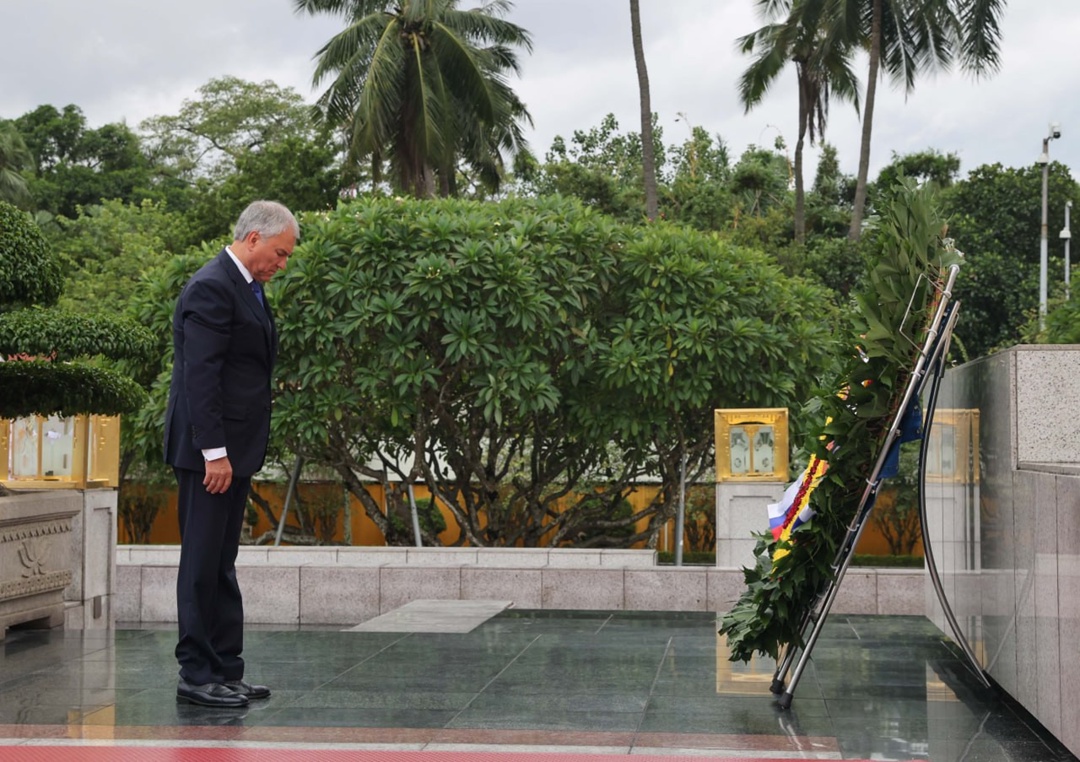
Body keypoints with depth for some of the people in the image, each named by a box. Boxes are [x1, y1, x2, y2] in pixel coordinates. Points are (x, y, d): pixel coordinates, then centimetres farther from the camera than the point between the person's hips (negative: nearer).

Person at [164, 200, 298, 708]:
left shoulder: (246, 287, 16)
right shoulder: (211, 289, -14)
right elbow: (200, 376, -20)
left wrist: (235, 451, 15)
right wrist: (214, 452, -22)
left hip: (234, 448, 10)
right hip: (209, 450, -10)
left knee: (221, 565, 13)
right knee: (203, 565, -4)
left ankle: (224, 670, 19)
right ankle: (197, 676, 3)